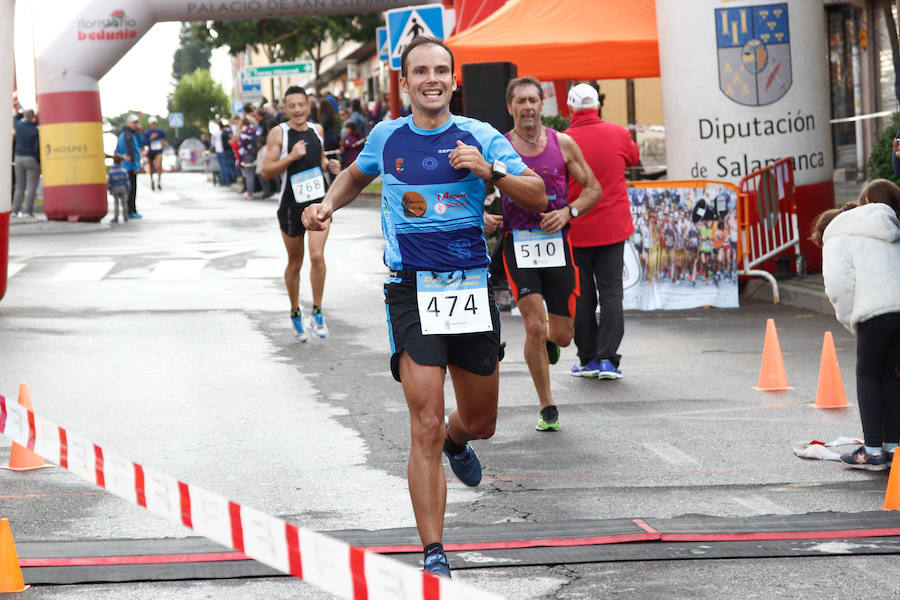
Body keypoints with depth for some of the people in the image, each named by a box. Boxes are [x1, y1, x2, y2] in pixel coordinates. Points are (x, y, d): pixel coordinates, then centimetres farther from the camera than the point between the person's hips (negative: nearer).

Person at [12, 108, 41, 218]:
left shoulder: (19, 125, -2)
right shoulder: (36, 131, -14)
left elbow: (15, 118, 23)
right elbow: (37, 148, -18)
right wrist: (39, 162, -7)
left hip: (19, 159, 5)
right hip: (32, 160, -5)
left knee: (20, 187, 11)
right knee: (31, 187, -2)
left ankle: (15, 210, 2)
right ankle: (29, 211, -10)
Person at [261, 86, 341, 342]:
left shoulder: (317, 130, 7)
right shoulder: (278, 133, -7)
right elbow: (266, 171, -11)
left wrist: (329, 165, 2)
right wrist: (291, 157, -23)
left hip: (319, 202, 2)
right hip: (292, 204, -2)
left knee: (317, 256, -15)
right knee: (294, 263, 9)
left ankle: (317, 312, -1)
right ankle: (295, 314, 28)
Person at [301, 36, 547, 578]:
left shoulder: (480, 136, 0)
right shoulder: (386, 137, 4)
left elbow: (539, 198, -3)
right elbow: (357, 175, 27)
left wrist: (489, 169, -18)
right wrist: (328, 204, 8)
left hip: (472, 287, 2)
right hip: (412, 291, -2)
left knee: (481, 422, 16)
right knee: (426, 426, -14)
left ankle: (457, 442, 55)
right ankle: (434, 555, -10)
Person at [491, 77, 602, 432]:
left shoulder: (562, 144, 3)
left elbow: (593, 189, 9)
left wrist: (568, 212, -9)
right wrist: (484, 222, -12)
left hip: (557, 243, 2)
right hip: (518, 245, -2)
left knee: (562, 335, 4)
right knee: (535, 327, -13)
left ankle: (549, 343, 44)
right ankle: (547, 407, 1)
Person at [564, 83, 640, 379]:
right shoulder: (618, 134, -3)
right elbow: (634, 157, 19)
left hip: (577, 229, -1)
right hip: (613, 226, 2)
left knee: (582, 296, 8)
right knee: (611, 291, 4)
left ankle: (588, 359, 11)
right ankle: (608, 358, -5)